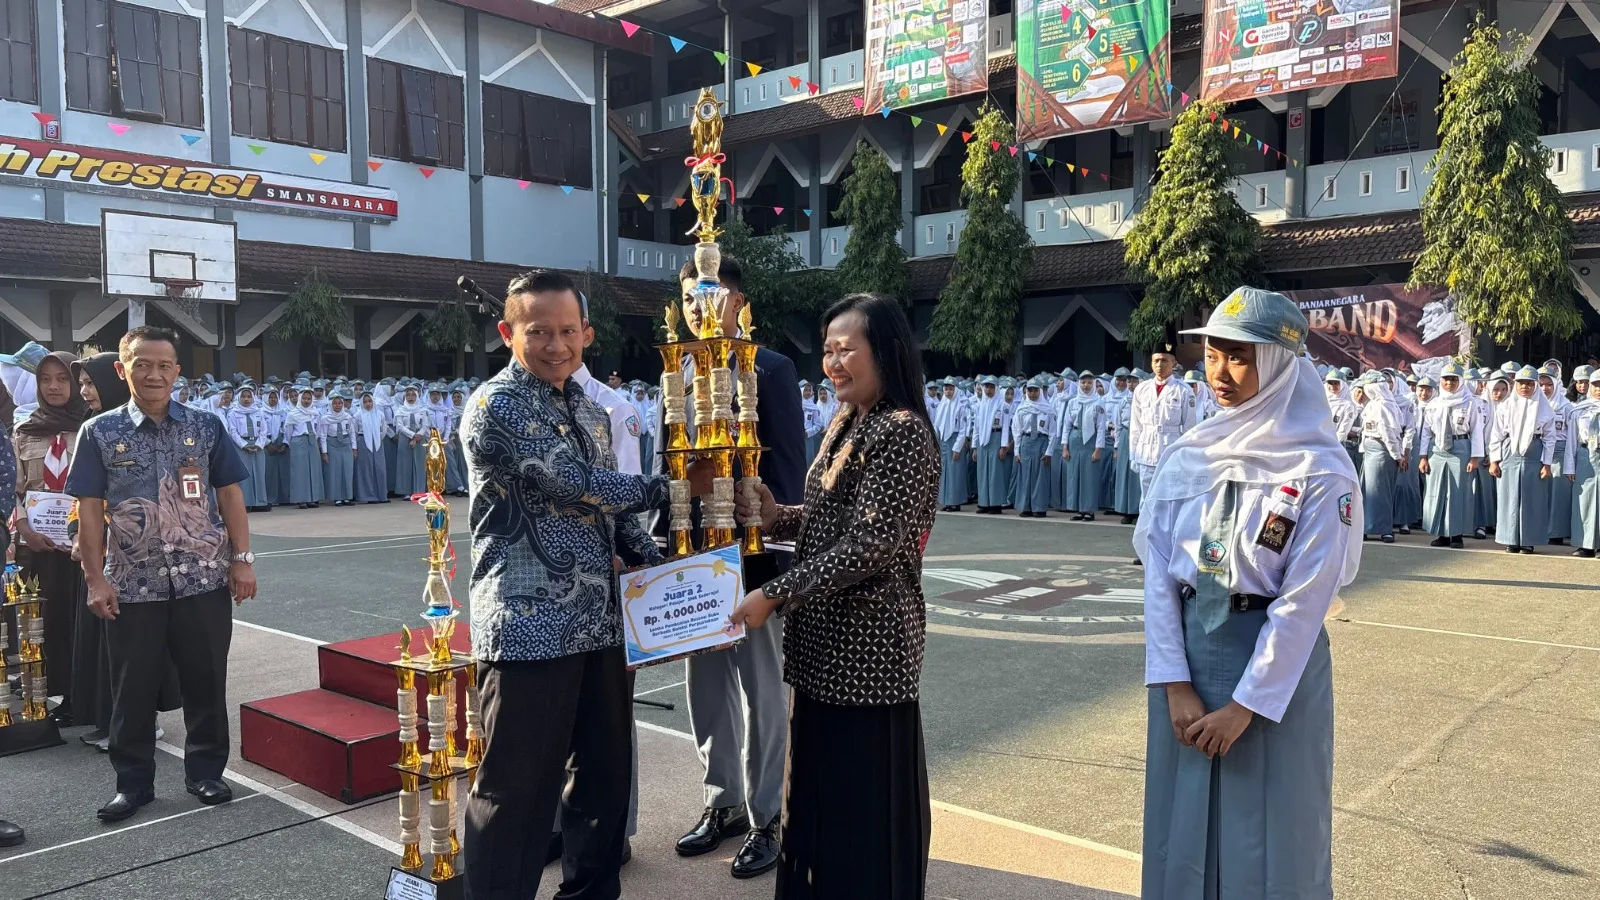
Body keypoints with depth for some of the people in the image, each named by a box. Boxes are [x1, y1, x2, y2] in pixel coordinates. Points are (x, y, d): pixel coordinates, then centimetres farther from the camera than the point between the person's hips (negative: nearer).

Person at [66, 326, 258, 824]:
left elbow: (229, 495, 6)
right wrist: (96, 579, -3)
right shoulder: (99, 432, 1)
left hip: (205, 580, 0)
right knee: (133, 688, 8)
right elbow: (90, 510, 1)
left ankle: (206, 772, 23)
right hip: (133, 585, 0)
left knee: (206, 681, 7)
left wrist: (242, 558, 0)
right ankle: (133, 782, 23)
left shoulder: (206, 427, 3)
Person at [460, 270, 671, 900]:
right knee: (518, 790, 1)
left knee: (606, 774, 17)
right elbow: (575, 485, -18)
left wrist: (658, 564, 3)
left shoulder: (591, 412, 14)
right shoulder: (498, 406, -11)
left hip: (601, 624, 8)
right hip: (530, 629, -8)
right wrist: (659, 489, -4)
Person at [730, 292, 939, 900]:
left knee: (868, 798, 4)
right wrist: (775, 518, -1)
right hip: (825, 637, 9)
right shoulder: (843, 426, 13)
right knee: (820, 786, 18)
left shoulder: (902, 432, -16)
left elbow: (872, 544, -21)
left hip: (867, 643, -9)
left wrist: (774, 596, -21)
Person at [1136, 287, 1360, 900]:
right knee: (1181, 832, 13)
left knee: (1268, 838, 9)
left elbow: (1303, 601, -13)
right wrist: (1175, 684, -8)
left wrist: (1245, 706, -14)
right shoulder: (1185, 456, 0)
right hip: (1186, 649, 4)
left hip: (1277, 663, -3)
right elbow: (1157, 571, -2)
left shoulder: (1320, 470, -11)